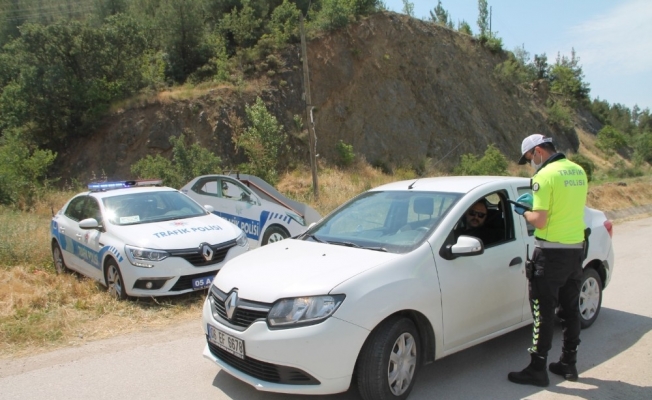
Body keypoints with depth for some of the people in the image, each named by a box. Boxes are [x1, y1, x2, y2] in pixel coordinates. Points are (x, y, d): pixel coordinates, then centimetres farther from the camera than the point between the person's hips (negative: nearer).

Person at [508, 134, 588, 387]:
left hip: (551, 252, -8)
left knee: (543, 311, 0)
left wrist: (524, 211, 0)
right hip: (576, 249, 8)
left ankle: (537, 369, 8)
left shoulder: (545, 176, -17)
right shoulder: (579, 171, 9)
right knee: (570, 309, 17)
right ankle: (569, 363, 28)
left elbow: (540, 222, -20)